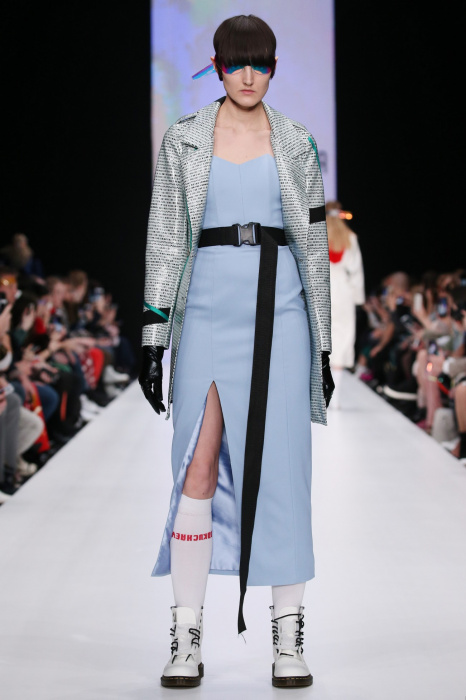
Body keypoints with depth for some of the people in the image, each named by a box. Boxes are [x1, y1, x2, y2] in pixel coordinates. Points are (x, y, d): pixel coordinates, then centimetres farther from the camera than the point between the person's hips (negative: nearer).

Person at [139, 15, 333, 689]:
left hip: (279, 311, 0)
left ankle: (289, 638, 8)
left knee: (281, 468, -1)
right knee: (198, 470, -5)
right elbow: (165, 239, 5)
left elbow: (314, 245, 9)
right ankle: (187, 639, 4)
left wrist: (324, 344, 6)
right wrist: (153, 336, -1)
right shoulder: (183, 140, 6)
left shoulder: (297, 144, 8)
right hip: (207, 310, 0)